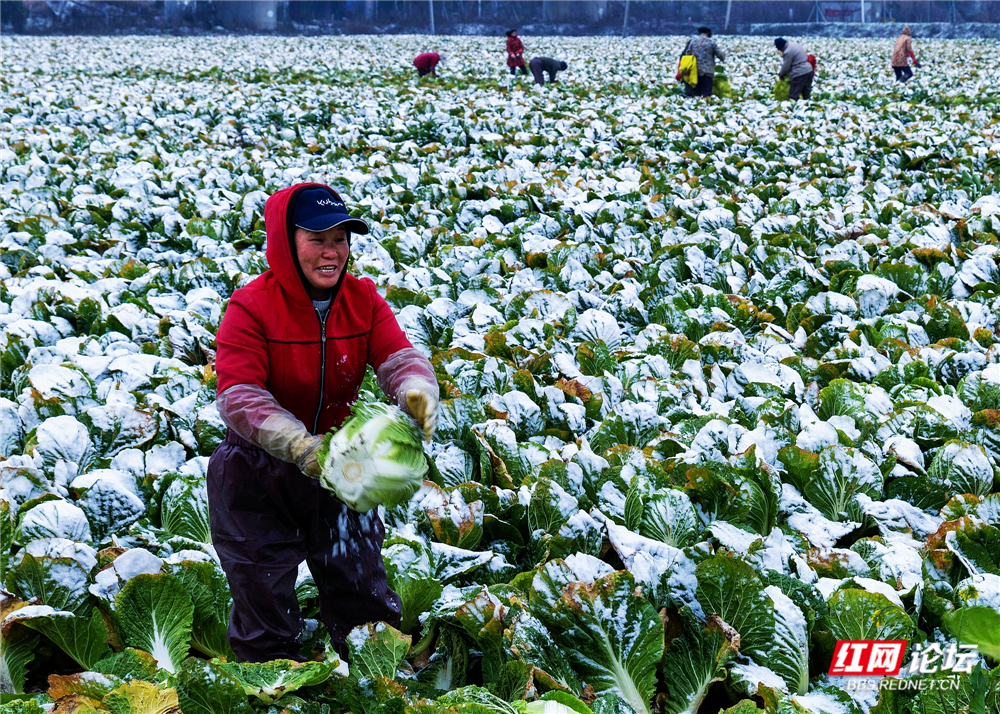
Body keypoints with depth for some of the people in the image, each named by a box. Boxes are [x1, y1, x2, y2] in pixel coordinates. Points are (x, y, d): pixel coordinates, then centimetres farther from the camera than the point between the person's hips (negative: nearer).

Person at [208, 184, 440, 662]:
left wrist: (417, 392, -41)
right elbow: (237, 396, -27)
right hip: (258, 471, -3)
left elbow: (397, 356, -15)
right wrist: (298, 444, -42)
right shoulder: (250, 308, -19)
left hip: (339, 468, 4)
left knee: (362, 594, 12)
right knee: (263, 601, 8)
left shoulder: (363, 300, -4)